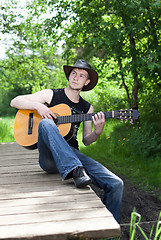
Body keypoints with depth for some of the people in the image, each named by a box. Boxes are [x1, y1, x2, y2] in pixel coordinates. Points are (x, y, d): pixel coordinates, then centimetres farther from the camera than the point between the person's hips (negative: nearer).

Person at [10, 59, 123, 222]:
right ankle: (75, 171, -42)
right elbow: (15, 101, 5)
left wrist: (97, 132, -6)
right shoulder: (51, 95, 8)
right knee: (46, 123, -34)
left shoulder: (87, 108, 17)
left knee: (116, 184, -15)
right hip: (49, 158, -3)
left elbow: (86, 140, 16)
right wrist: (38, 106, -13)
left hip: (73, 153, 3)